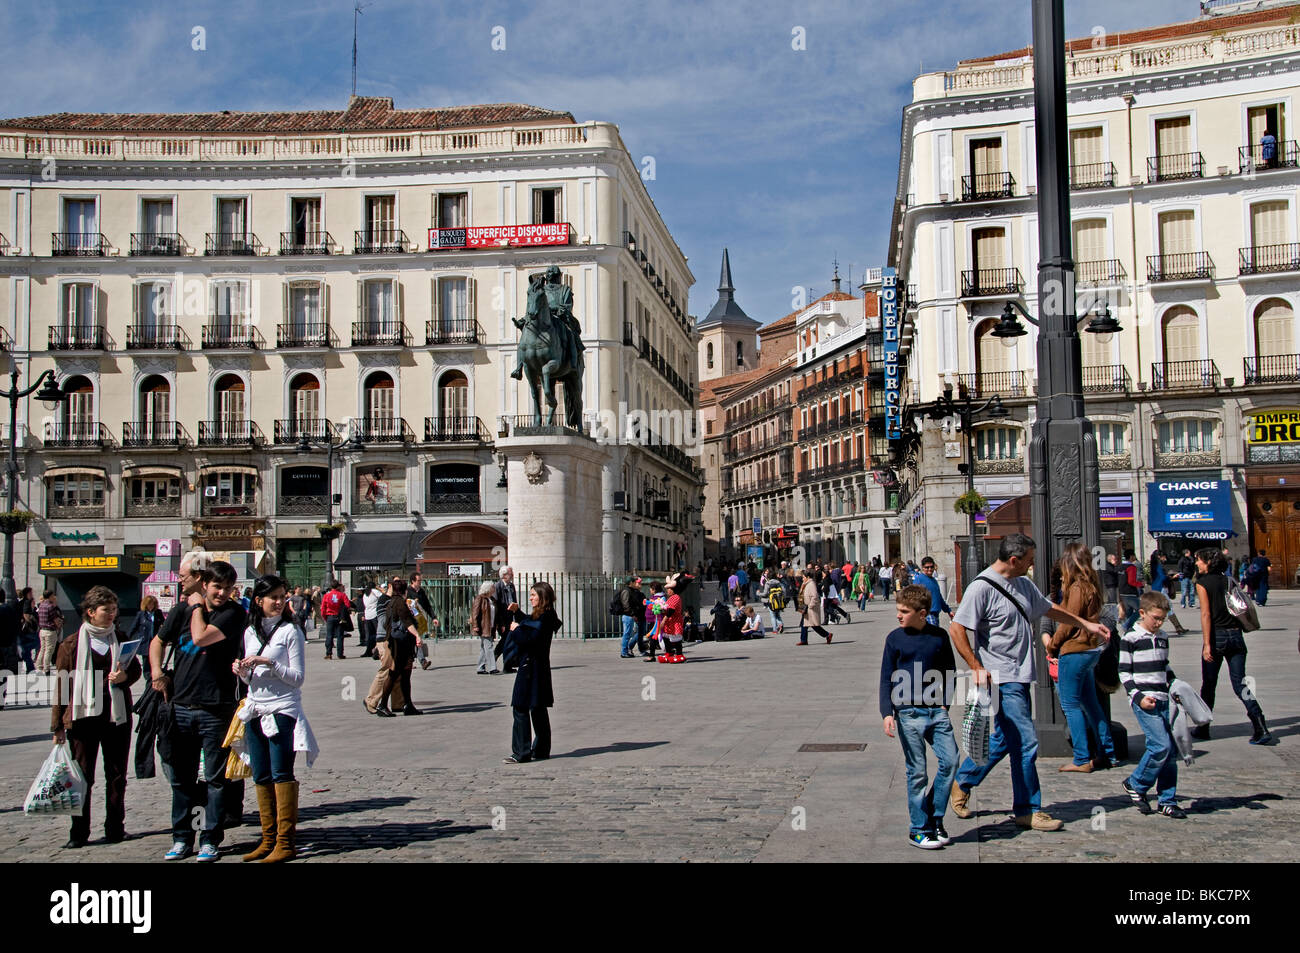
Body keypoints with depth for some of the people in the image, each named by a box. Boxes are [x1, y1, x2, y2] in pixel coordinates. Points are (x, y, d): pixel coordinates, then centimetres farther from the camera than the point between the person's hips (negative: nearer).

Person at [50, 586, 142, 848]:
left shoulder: (121, 640, 9)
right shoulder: (72, 645, 0)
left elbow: (136, 669, 17)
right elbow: (61, 685, 1)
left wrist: (125, 676, -8)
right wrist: (58, 725, -2)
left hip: (117, 716, 3)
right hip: (83, 717, -3)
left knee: (116, 776, 8)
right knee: (82, 776, 1)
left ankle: (115, 828, 17)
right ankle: (79, 833, 9)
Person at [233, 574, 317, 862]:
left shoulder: (290, 631, -4)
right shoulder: (250, 632, 12)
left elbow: (298, 677, -8)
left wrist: (269, 663, -18)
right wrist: (241, 671, -3)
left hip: (283, 711, -6)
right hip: (255, 710, 6)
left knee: (281, 775, -7)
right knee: (261, 777, 8)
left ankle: (286, 842, -3)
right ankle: (269, 839, 16)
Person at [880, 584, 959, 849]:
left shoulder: (939, 636, 6)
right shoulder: (895, 638, 1)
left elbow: (949, 673, 15)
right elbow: (886, 679, 1)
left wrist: (945, 703, 4)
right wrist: (887, 713, -8)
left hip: (936, 711, 3)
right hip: (908, 713, -2)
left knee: (950, 760, -4)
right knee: (917, 771, -2)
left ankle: (935, 820, 13)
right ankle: (918, 829, 9)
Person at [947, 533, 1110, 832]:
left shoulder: (1024, 585, 13)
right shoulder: (982, 588, -14)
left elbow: (1049, 609, 29)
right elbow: (957, 629, -16)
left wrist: (1085, 624, 36)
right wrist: (976, 667, -18)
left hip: (1021, 677, 9)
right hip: (1002, 680, -9)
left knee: (1003, 740, 14)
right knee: (1025, 743, -7)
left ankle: (962, 783, 31)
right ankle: (1028, 811, 5)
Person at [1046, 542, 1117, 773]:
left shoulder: (1077, 588, -16)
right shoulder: (1091, 585, 11)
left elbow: (1068, 623, -15)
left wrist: (1052, 645, -3)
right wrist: (1065, 587, 11)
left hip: (1075, 650, -9)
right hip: (1091, 649, 9)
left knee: (1070, 705, -2)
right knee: (1089, 703, 16)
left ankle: (1081, 760, -1)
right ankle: (1107, 753, 20)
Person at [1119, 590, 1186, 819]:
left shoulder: (1162, 639, 14)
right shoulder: (1130, 638, -6)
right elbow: (1124, 672, -7)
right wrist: (1138, 697, -14)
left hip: (1163, 700, 7)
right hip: (1144, 701, -7)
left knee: (1171, 750, 3)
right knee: (1160, 745, -16)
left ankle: (1167, 801, 11)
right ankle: (1135, 785, 4)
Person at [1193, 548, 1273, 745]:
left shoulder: (1203, 583, -6)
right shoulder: (1228, 581, 11)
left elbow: (1206, 614, -13)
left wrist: (1207, 644, -17)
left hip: (1217, 636, -5)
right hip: (1235, 634, 5)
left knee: (1208, 686, 8)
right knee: (1240, 684, 3)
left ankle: (1203, 729, 17)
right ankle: (1261, 728, -12)